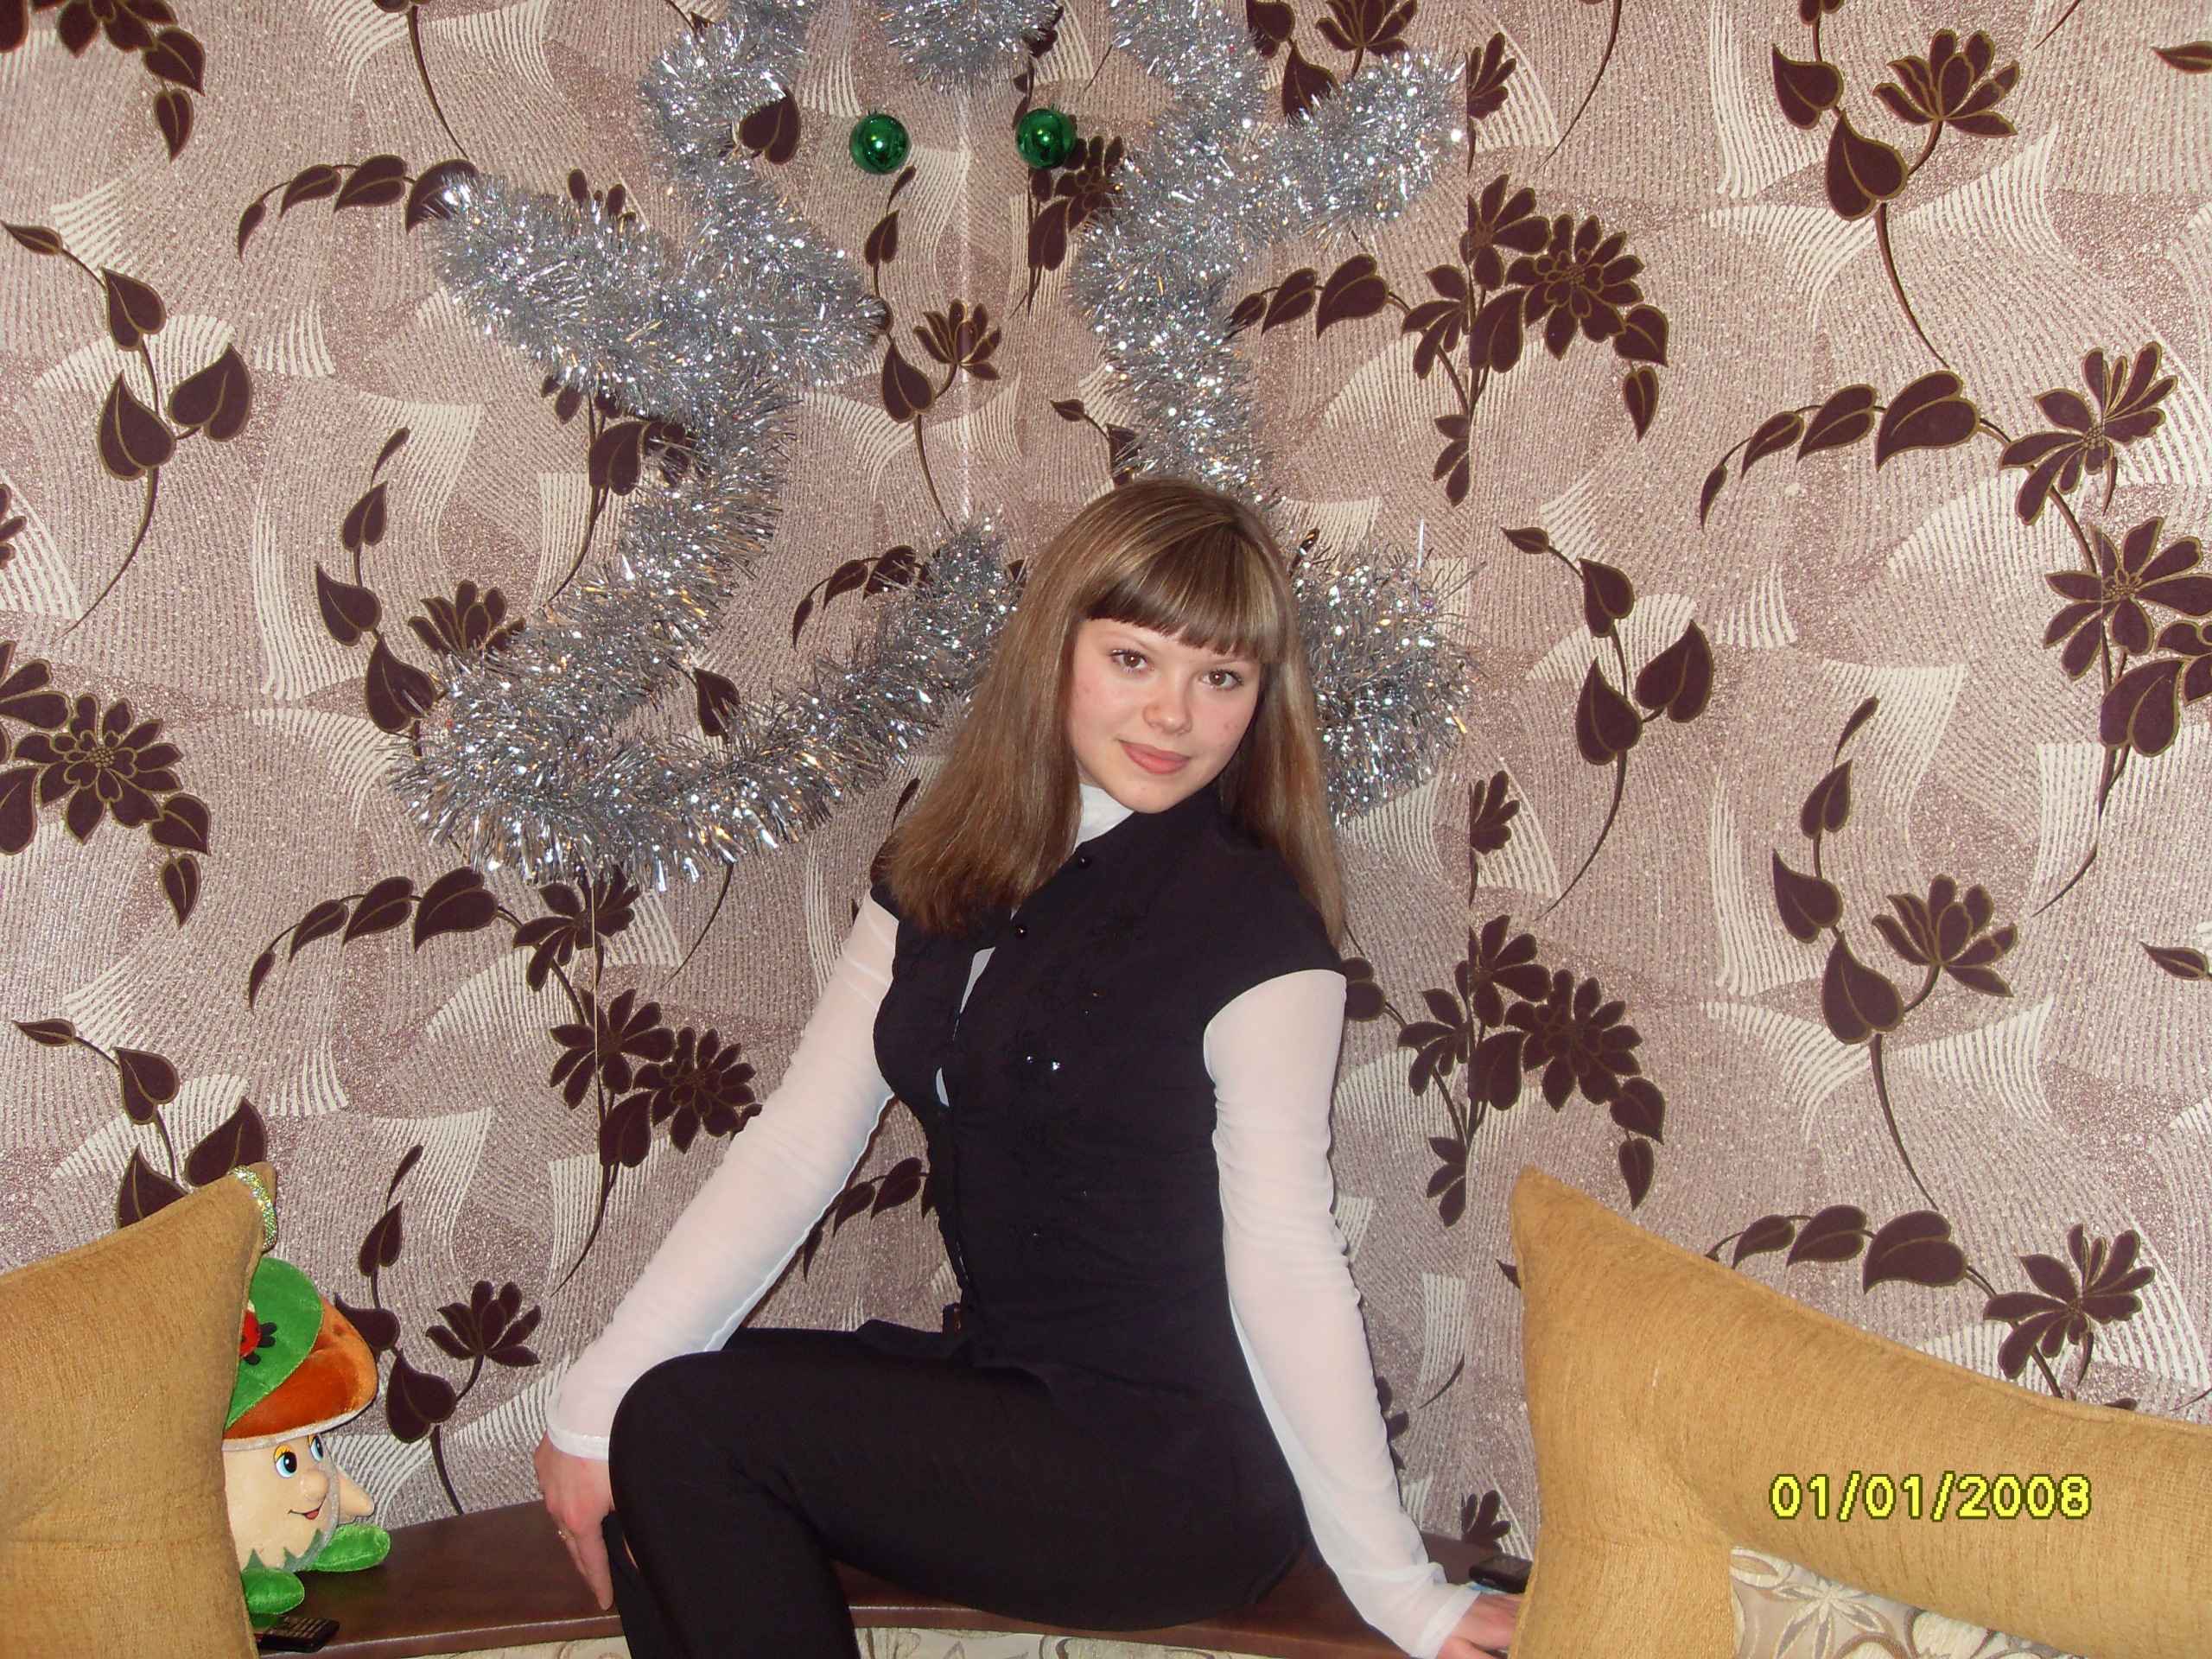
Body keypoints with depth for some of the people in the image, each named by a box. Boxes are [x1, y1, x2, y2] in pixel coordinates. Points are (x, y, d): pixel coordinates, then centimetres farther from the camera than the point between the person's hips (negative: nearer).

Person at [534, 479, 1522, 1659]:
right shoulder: (940, 877, 5)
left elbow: (1287, 1271, -15)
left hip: (1187, 1479, -6)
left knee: (689, 1426, -15)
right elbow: (797, 1146, 0)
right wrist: (595, 1395, -8)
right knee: (630, 1446, -8)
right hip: (1001, 1394, 7)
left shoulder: (1254, 930, -15)